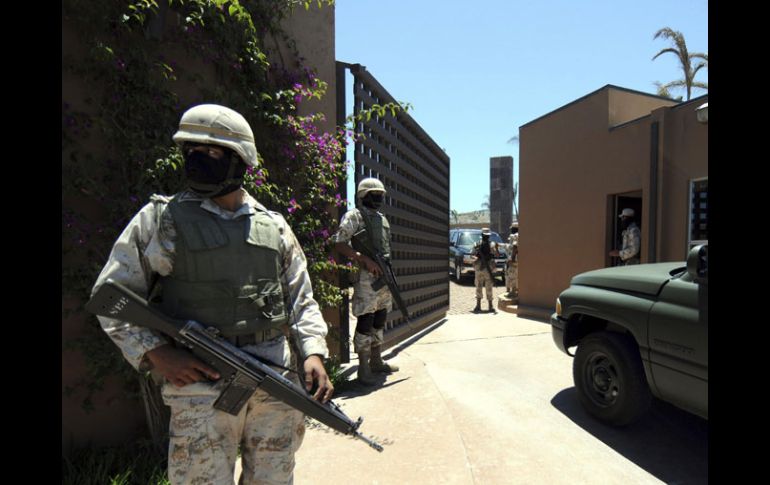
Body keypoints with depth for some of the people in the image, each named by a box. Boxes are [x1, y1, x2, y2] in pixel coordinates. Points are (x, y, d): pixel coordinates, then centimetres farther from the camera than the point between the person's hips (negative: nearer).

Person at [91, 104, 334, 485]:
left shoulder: (274, 225, 7)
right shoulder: (159, 219, 0)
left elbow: (301, 299, 9)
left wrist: (314, 353, -4)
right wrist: (156, 353, -11)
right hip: (201, 381, -2)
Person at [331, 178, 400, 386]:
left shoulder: (383, 219, 19)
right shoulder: (354, 215, -5)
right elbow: (338, 243, -15)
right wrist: (365, 260, -20)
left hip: (384, 276, 8)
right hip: (366, 277, -8)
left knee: (380, 321, 15)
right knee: (365, 323, -3)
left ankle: (376, 361, 28)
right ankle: (363, 368, 7)